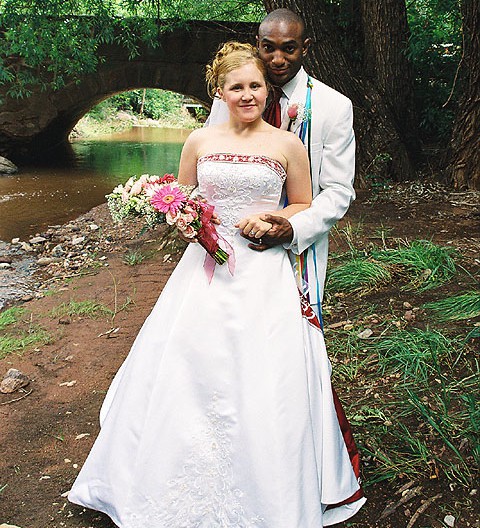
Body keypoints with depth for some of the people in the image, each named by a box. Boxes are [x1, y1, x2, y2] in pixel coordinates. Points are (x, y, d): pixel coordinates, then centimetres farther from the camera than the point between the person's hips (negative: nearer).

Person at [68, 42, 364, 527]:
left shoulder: (287, 145, 1)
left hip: (265, 275, -2)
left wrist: (269, 220, -9)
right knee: (186, 373, 5)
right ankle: (191, 487, 29)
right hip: (206, 269, 2)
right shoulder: (199, 142, 6)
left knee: (263, 386, -1)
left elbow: (303, 207, 10)